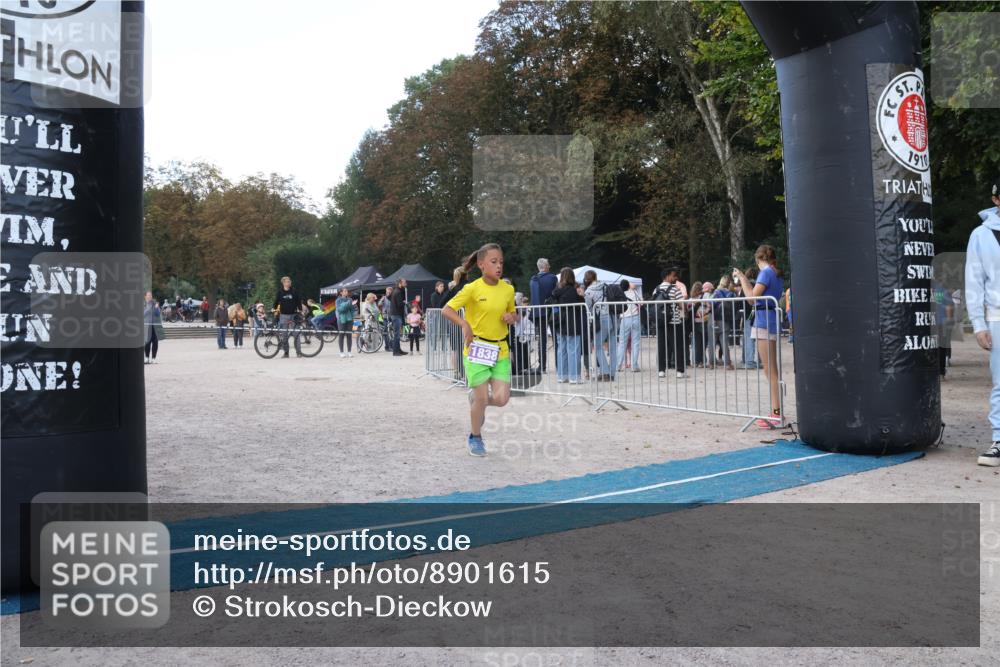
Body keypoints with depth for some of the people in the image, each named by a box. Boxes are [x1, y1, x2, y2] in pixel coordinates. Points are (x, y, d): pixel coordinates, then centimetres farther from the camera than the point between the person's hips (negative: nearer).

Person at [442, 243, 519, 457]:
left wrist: (513, 317, -5)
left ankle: (475, 397, 31)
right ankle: (475, 438, 24)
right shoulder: (472, 289, -10)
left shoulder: (508, 290, 3)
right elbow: (446, 310, -11)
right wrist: (464, 324, -27)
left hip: (500, 350, 4)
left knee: (501, 399, -4)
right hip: (477, 349, -4)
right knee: (482, 398, -1)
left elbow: (514, 314, 19)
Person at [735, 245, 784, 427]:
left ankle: (777, 413, -9)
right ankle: (776, 412, 15)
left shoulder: (766, 272, -9)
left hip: (764, 322, -10)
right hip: (771, 321, 10)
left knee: (770, 371, -9)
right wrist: (745, 279, 24)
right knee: (772, 371, 12)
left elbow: (752, 296, -14)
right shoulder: (776, 275, 18)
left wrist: (742, 279, -4)